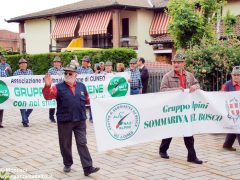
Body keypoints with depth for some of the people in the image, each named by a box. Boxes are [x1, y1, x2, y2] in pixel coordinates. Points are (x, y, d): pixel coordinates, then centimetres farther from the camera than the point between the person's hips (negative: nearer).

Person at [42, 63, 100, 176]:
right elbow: (48, 96, -15)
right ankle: (67, 164, 30)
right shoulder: (58, 87, -1)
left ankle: (88, 168, -1)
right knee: (65, 144, 10)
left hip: (80, 120, 1)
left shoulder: (81, 86, 10)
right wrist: (48, 86, -32)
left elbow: (87, 99, 19)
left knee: (82, 143, 0)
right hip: (64, 121, -1)